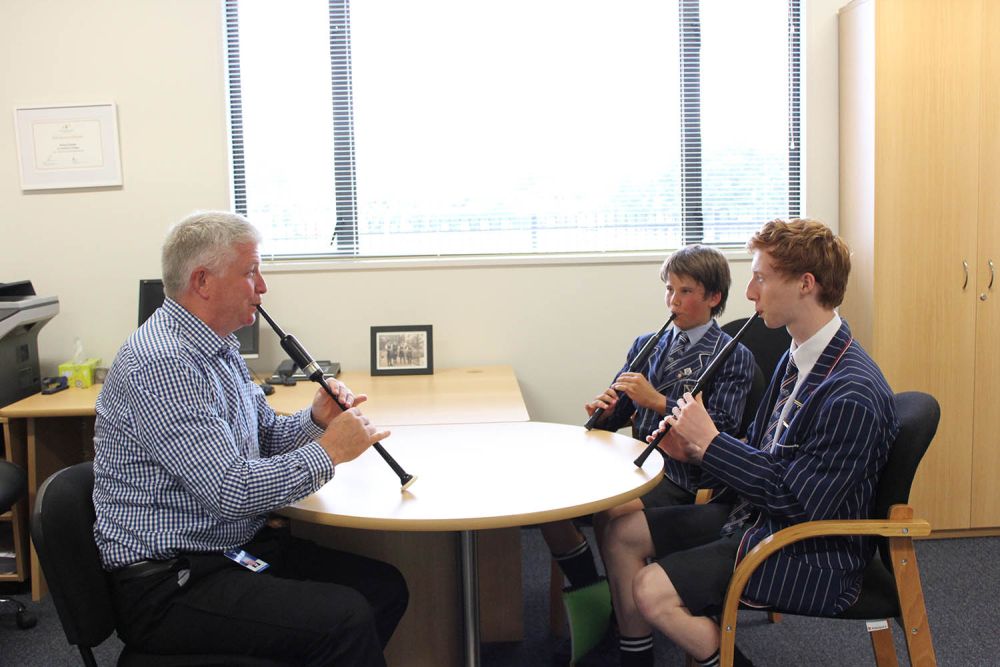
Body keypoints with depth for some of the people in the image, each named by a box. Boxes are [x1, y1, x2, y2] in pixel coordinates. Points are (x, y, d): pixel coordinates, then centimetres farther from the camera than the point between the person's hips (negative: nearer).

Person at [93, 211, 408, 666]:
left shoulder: (218, 348, 11)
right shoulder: (162, 364, -22)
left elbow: (265, 437, 19)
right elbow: (232, 490, -27)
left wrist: (315, 420, -2)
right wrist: (328, 451, -15)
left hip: (237, 547, 10)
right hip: (167, 583, -10)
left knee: (385, 586, -1)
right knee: (344, 619, -24)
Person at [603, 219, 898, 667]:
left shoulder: (853, 395, -25)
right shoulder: (798, 357, 5)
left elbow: (800, 503, -25)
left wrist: (710, 441, -20)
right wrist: (694, 451, -5)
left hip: (811, 554, -9)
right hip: (759, 514, 9)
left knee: (653, 591, -20)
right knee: (624, 533, 5)